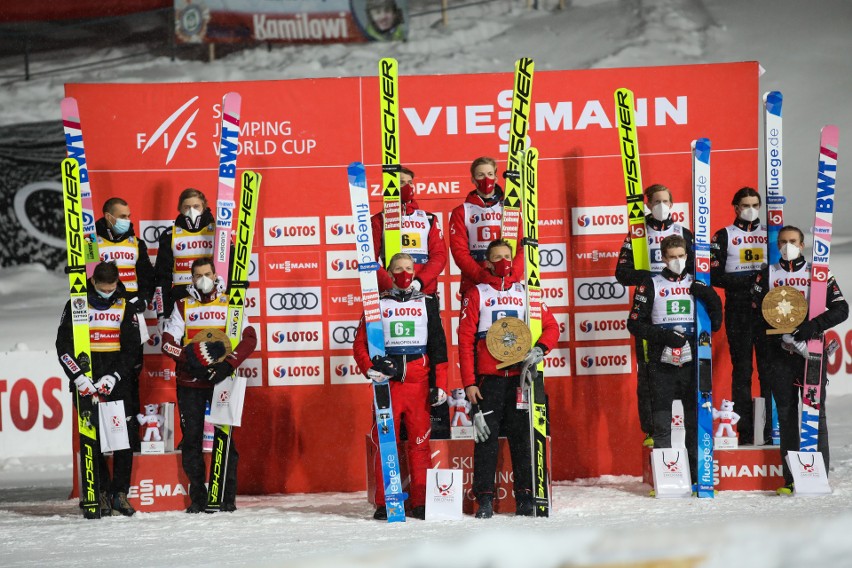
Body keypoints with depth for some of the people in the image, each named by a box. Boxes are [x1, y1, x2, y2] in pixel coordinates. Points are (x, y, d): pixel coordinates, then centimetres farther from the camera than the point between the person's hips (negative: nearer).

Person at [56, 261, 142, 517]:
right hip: (86, 380, -1)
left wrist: (113, 377, -10)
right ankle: (101, 494, -1)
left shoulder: (124, 307, 6)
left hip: (118, 380, 1)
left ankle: (120, 493, 1)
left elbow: (132, 347, 4)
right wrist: (79, 377, -11)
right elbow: (63, 345, 1)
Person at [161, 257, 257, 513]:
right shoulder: (182, 306, 10)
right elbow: (168, 341, 3)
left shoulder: (229, 304, 8)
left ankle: (227, 497, -1)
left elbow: (249, 338, 0)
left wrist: (228, 364, -14)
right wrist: (191, 357, -14)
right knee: (191, 437, 0)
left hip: (221, 380, -1)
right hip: (189, 382, 1)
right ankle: (197, 498, 6)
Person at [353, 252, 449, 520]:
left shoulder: (427, 305, 13)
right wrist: (370, 368, -11)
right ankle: (383, 503, 0)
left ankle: (420, 503, 3)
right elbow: (360, 343, 7)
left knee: (420, 443, -1)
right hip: (387, 383, -1)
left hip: (419, 384, 1)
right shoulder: (378, 305, 9)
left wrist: (440, 385, 3)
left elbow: (438, 347, 11)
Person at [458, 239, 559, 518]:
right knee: (486, 436, -4)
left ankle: (525, 497, 7)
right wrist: (468, 382, -6)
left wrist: (540, 348, -10)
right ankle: (485, 499, -1)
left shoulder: (525, 293, 12)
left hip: (520, 376, 2)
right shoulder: (476, 294, 6)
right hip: (487, 377, -2)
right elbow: (465, 340, 2)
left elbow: (551, 327, 12)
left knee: (522, 436, 2)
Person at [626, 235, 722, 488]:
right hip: (662, 365, -2)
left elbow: (715, 320, 15)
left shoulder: (697, 285, 13)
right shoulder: (651, 285, 4)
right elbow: (635, 323, -1)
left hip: (692, 363, 2)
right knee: (661, 422, -3)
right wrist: (663, 336, -13)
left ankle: (699, 474, 8)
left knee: (696, 420, 3)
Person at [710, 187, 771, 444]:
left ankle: (772, 430, 2)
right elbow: (714, 275, -3)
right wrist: (746, 281, -15)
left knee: (769, 369, -1)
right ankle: (745, 432, -2)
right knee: (742, 369, -3)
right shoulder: (724, 236, 6)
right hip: (738, 310, -2)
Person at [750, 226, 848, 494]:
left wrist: (813, 325, -16)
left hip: (811, 351, -1)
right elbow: (755, 313, 6)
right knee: (786, 414, 1)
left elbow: (841, 309, 0)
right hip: (780, 354, 1)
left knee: (816, 412, -4)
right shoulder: (766, 275, 11)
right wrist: (778, 337, -9)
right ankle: (791, 479, 3)